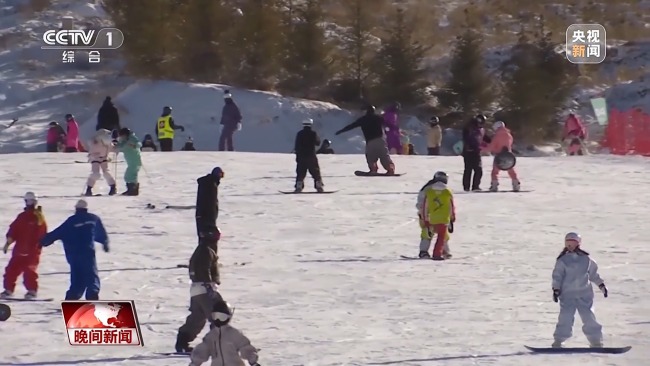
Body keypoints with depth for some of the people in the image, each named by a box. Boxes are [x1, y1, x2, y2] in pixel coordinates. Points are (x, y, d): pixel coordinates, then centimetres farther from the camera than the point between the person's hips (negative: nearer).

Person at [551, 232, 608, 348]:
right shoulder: (563, 260, 2)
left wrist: (601, 285, 17)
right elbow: (557, 275, 1)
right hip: (567, 295, -2)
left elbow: (593, 274, 19)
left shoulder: (586, 259, 8)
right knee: (565, 317, -13)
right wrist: (556, 289, -8)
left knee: (589, 317, -2)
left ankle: (596, 341, 8)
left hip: (585, 295, 2)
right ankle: (558, 341, -7)